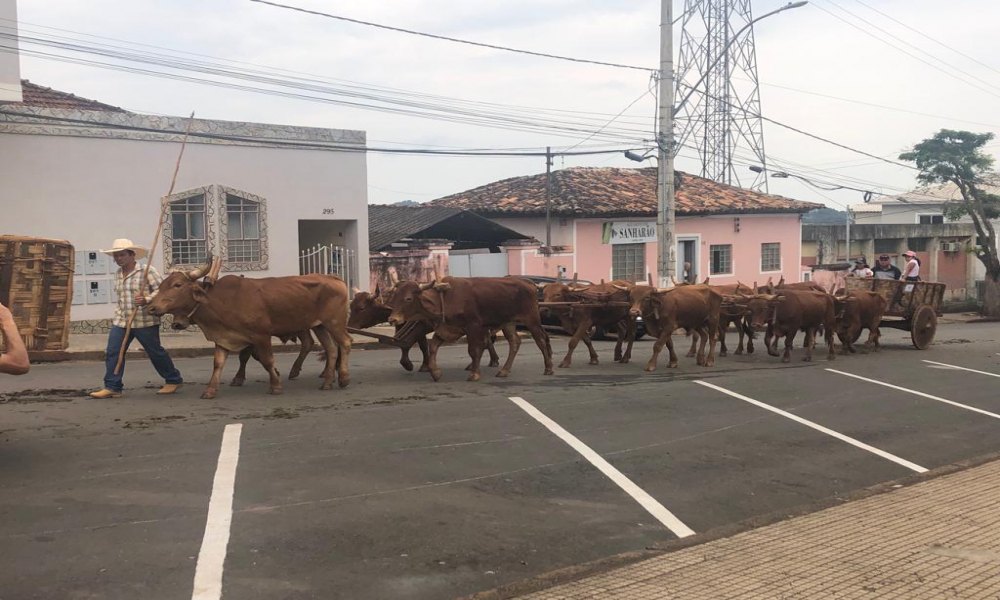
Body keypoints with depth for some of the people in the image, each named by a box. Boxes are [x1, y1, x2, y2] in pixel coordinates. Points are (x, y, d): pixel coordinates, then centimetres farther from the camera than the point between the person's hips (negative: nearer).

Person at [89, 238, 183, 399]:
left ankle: (173, 381, 20)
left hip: (145, 322, -6)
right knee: (113, 353, -2)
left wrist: (147, 300, -29)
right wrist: (119, 314, 20)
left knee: (155, 353, 4)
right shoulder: (118, 274, 13)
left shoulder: (147, 271, -10)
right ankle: (112, 387, 4)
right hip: (121, 321, 6)